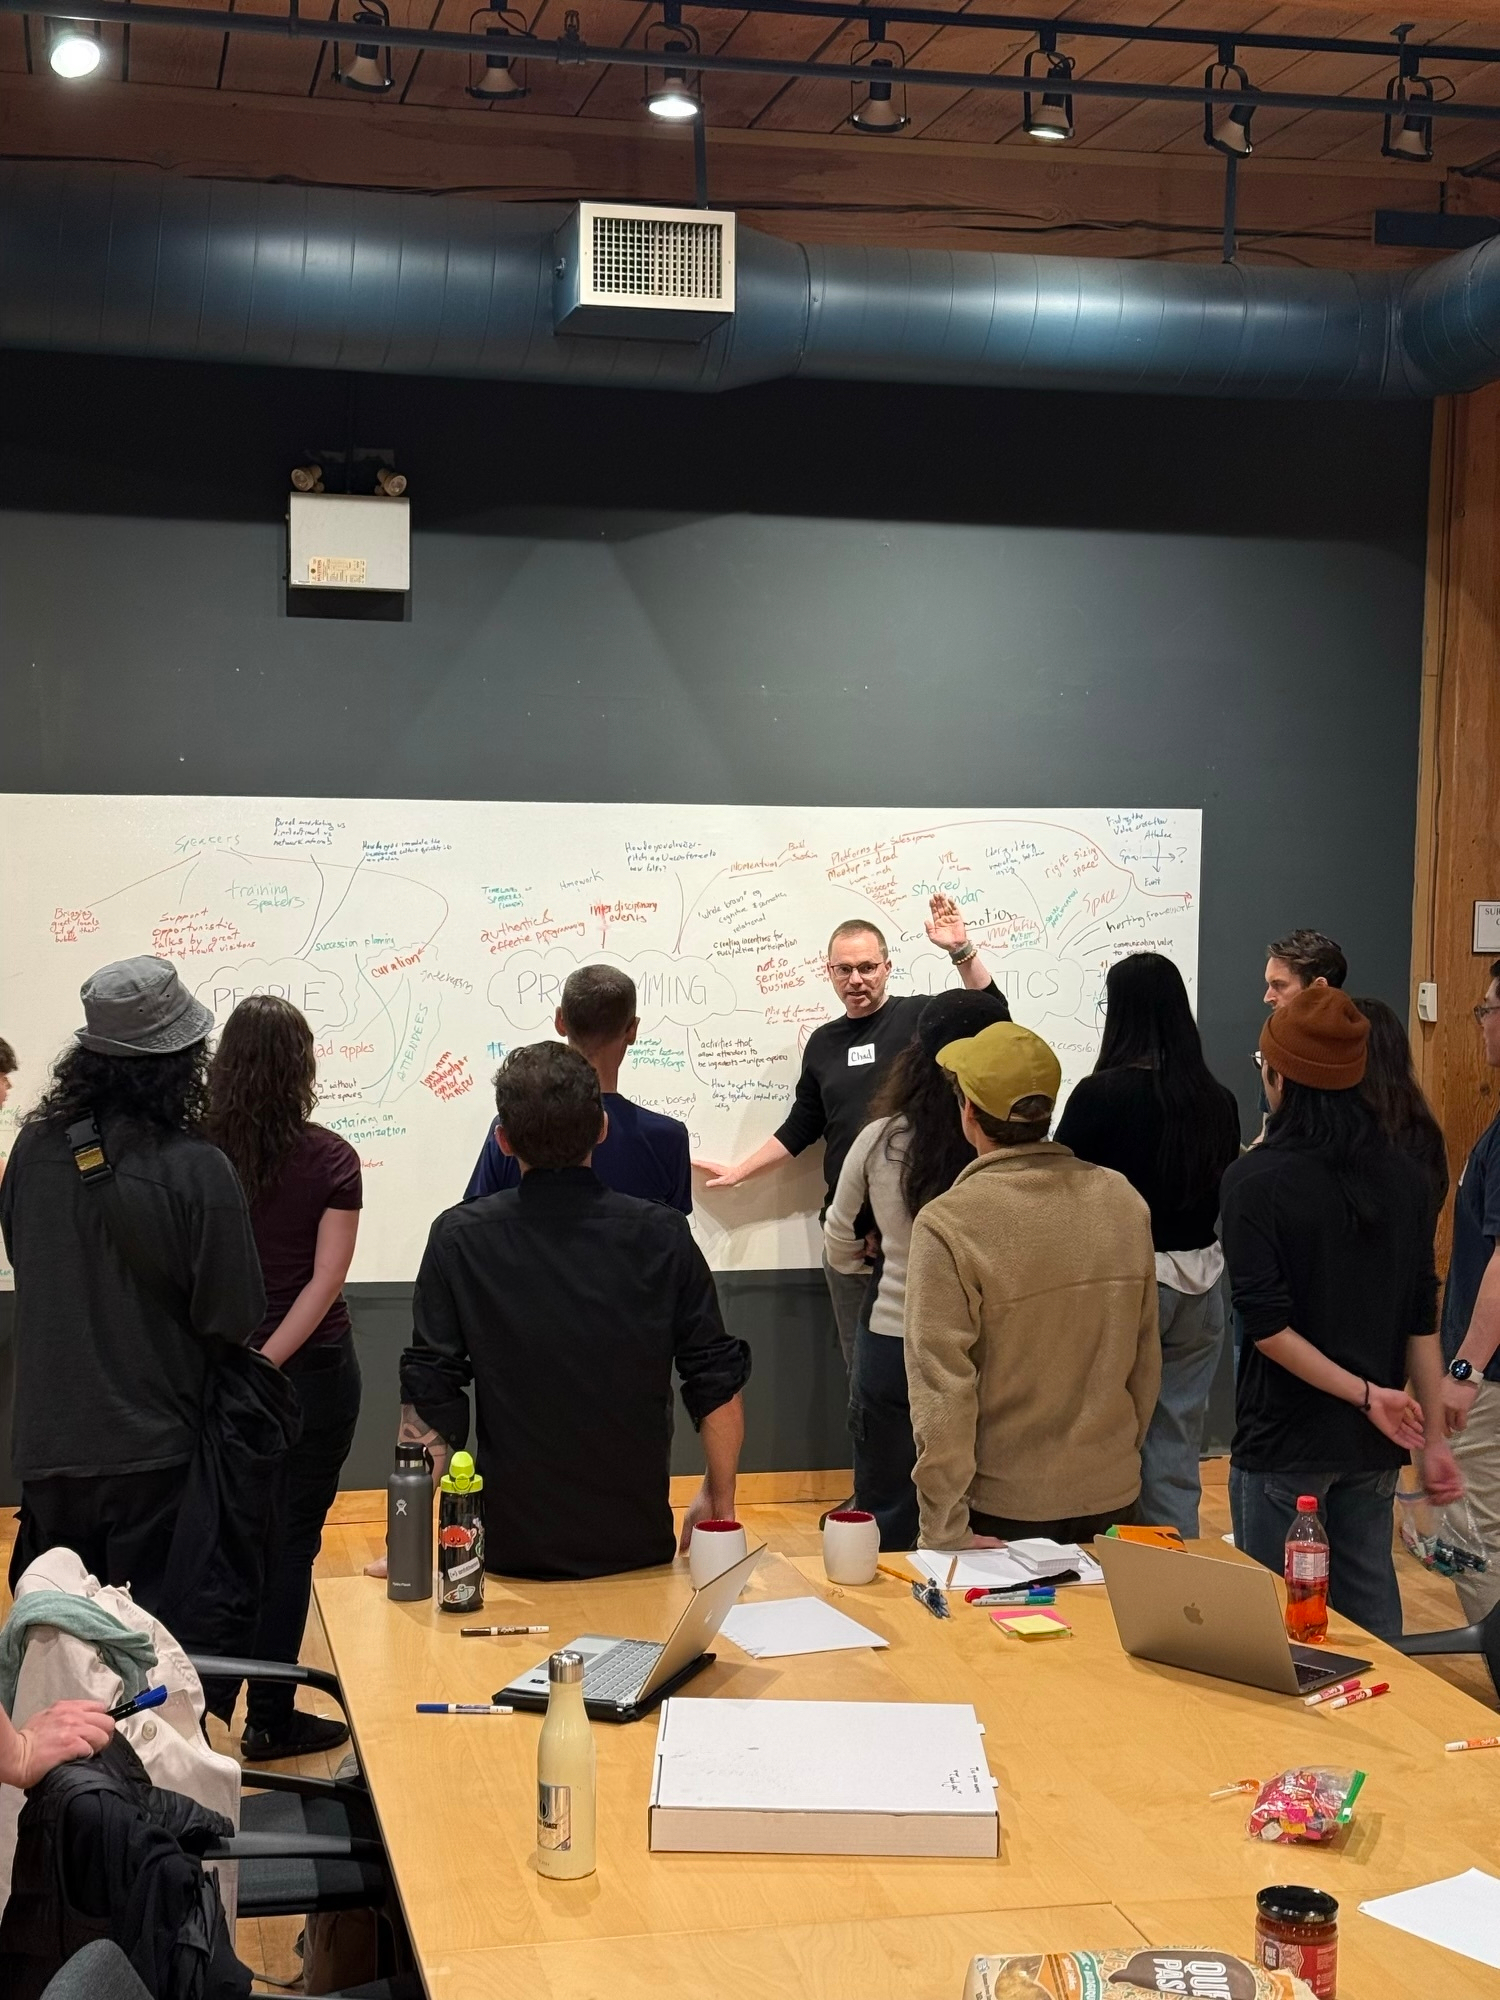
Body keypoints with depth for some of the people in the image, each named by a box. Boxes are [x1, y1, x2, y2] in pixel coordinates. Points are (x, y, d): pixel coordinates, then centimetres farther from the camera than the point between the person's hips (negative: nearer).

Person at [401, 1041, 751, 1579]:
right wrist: (720, 1501, 13)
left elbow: (429, 1399, -9)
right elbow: (718, 1382, -2)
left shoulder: (460, 1239, -9)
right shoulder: (663, 1235, -6)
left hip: (515, 1551, -1)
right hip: (641, 1548, 2)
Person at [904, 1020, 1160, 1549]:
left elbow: (941, 1394, -19)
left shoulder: (947, 1225, -19)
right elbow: (1146, 1357, 5)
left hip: (1002, 1511, -4)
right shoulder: (1124, 1202, -4)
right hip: (1113, 1502, 4)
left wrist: (944, 1533, -12)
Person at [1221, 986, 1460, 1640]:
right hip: (1373, 1443, 5)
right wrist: (1434, 1436, 5)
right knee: (1370, 1606, 15)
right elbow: (1422, 1319, 2)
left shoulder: (1257, 1178, -13)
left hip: (1285, 1439, -5)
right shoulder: (1404, 1176, 1)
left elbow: (1266, 1323, -20)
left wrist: (1364, 1394, -14)